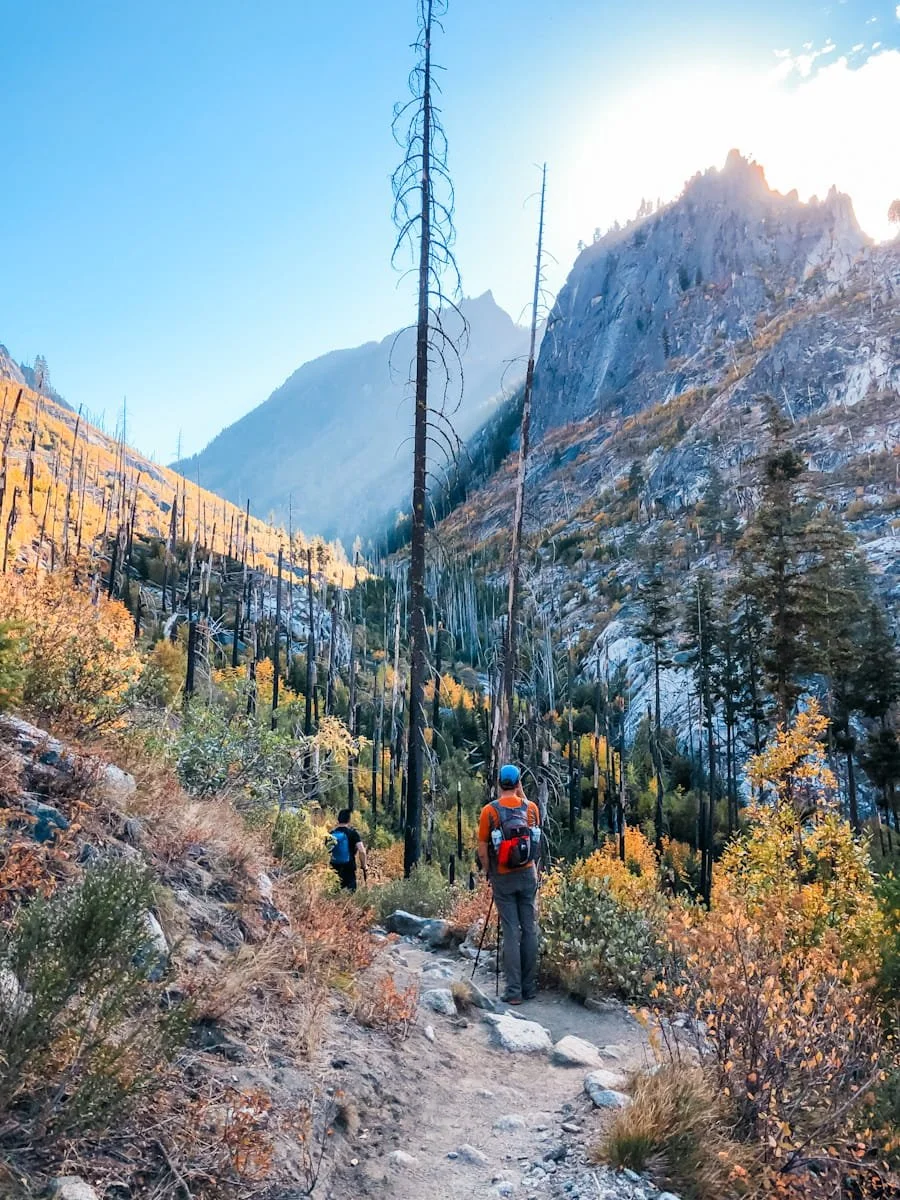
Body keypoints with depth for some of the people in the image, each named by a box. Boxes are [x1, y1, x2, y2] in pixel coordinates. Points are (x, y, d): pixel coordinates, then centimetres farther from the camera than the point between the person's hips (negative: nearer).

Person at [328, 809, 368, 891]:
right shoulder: (353, 833, -7)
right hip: (349, 869, -3)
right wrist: (364, 866, -2)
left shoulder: (331, 834, 3)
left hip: (334, 870, 4)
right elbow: (361, 851, -16)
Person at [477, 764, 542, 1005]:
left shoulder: (490, 810, -10)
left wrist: (490, 873, 10)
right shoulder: (531, 807, -1)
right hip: (528, 875, 2)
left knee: (511, 932, 2)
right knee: (530, 929, 9)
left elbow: (483, 851, -8)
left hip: (503, 877, -2)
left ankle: (514, 991, 3)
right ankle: (530, 987, 15)